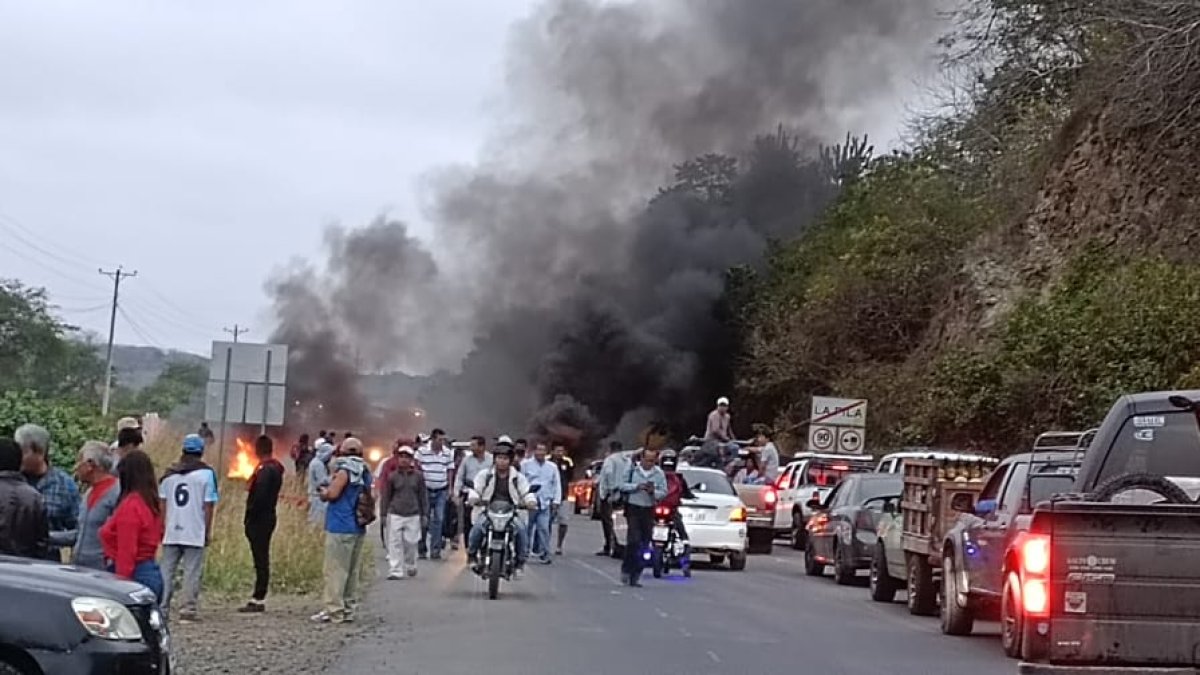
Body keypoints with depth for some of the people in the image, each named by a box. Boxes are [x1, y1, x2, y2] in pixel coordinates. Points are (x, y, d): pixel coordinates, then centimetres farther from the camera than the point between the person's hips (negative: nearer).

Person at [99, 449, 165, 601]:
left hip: (137, 576, -9)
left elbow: (126, 550, -18)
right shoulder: (152, 503, 11)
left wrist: (122, 579, -17)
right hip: (153, 573, 9)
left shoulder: (130, 505, -15)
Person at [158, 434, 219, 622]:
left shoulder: (169, 473, 9)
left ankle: (162, 608, 9)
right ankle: (189, 609, -2)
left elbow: (162, 502, 9)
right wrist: (208, 532, 0)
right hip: (195, 533, -4)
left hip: (171, 532, 4)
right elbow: (208, 505, -6)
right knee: (192, 572, 0)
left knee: (167, 571, 9)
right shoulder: (206, 473, -4)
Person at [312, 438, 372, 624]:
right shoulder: (365, 472, 12)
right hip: (358, 528, 9)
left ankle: (334, 612, -5)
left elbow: (332, 494, -19)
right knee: (352, 571, 13)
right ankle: (348, 609, 16)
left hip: (340, 528, -8)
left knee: (335, 571, -4)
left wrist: (324, 491, 3)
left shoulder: (344, 470, -13)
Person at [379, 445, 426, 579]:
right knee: (395, 544, -3)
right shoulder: (392, 476, 3)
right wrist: (384, 514, 4)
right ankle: (395, 571, -1)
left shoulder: (418, 477, 4)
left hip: (413, 516, 0)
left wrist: (424, 514, 5)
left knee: (411, 543, 4)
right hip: (395, 515, 0)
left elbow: (423, 496, 8)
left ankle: (410, 567, 25)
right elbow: (385, 497, 7)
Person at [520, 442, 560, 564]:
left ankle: (544, 554, -2)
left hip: (545, 503, 2)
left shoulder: (552, 467, 14)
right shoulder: (526, 464, 5)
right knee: (527, 528, 3)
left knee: (544, 528, -6)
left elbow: (556, 485, 15)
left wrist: (556, 501, 7)